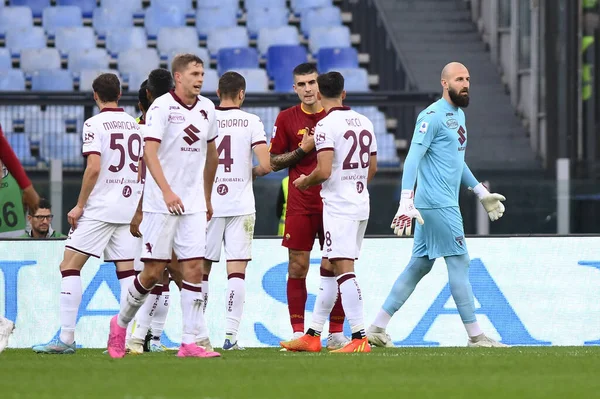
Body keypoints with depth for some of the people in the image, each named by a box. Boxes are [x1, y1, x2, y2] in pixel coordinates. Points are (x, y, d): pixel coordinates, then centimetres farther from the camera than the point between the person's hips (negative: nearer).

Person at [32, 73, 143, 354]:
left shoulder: (94, 124, -8)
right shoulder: (135, 126, 11)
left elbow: (94, 168, -17)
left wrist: (80, 205, -9)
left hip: (99, 207, -6)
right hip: (129, 209, 6)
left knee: (69, 265, -3)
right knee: (127, 271, 7)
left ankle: (66, 338, -10)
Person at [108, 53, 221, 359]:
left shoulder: (206, 108, 10)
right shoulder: (162, 107, -10)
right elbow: (149, 151, -19)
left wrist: (207, 198, 25)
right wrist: (167, 191, -31)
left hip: (194, 204, 5)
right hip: (160, 204, -5)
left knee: (194, 268, -3)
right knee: (154, 270, -3)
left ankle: (190, 342, -4)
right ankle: (121, 324, 20)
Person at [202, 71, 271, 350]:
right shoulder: (251, 122, -2)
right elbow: (266, 165, -9)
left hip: (208, 204, 1)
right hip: (241, 206, -1)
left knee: (202, 268, 10)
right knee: (237, 271, 0)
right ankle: (230, 333, -8)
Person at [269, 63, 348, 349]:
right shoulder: (286, 118, 5)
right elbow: (274, 162, 5)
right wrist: (303, 149, -8)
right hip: (299, 205, 0)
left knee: (334, 268, 0)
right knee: (297, 268, -1)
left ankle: (336, 333, 5)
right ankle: (298, 333, 2)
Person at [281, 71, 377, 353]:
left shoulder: (326, 125, -13)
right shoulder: (364, 122, 11)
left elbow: (324, 171, -20)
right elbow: (372, 168, 18)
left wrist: (304, 182, 0)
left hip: (338, 206, -8)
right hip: (361, 203, 8)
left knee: (343, 269, -9)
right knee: (331, 269, 14)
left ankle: (360, 338, -15)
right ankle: (313, 335, 20)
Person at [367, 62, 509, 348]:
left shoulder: (459, 115, 19)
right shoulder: (432, 116, -11)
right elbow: (413, 158, -19)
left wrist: (481, 192, 32)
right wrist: (406, 201, -28)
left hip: (445, 204, 10)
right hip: (437, 204, -10)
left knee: (420, 265, 10)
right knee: (459, 262, -6)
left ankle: (378, 328, 12)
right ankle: (475, 337, -1)